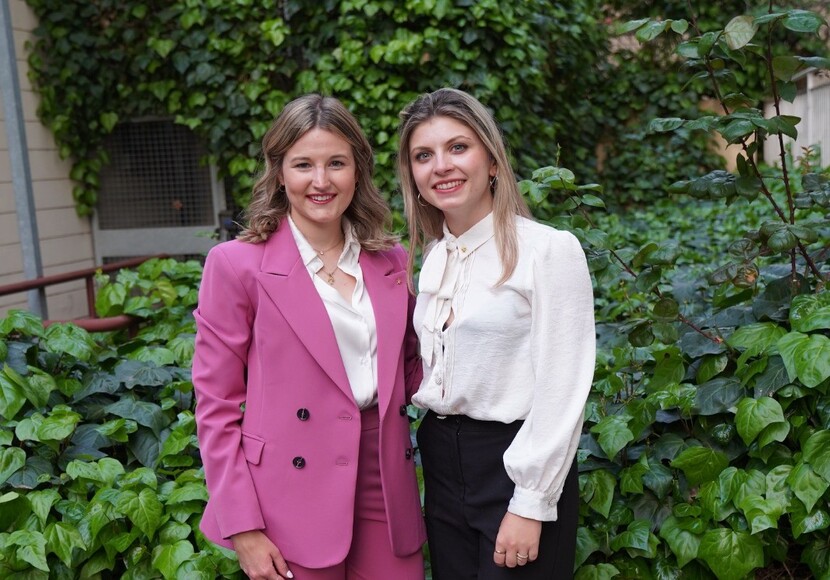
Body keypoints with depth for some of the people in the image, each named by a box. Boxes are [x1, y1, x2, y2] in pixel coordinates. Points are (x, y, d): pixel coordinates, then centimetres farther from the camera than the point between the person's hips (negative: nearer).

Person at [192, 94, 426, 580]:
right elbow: (217, 405, -6)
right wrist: (242, 527, -9)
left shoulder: (392, 262, 6)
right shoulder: (237, 264, -7)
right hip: (294, 499, -3)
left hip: (385, 491, 4)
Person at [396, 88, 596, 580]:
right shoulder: (434, 257, 7)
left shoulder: (550, 249, -13)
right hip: (443, 464, 6)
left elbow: (561, 393, -15)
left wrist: (530, 505, -15)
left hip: (516, 464, -6)